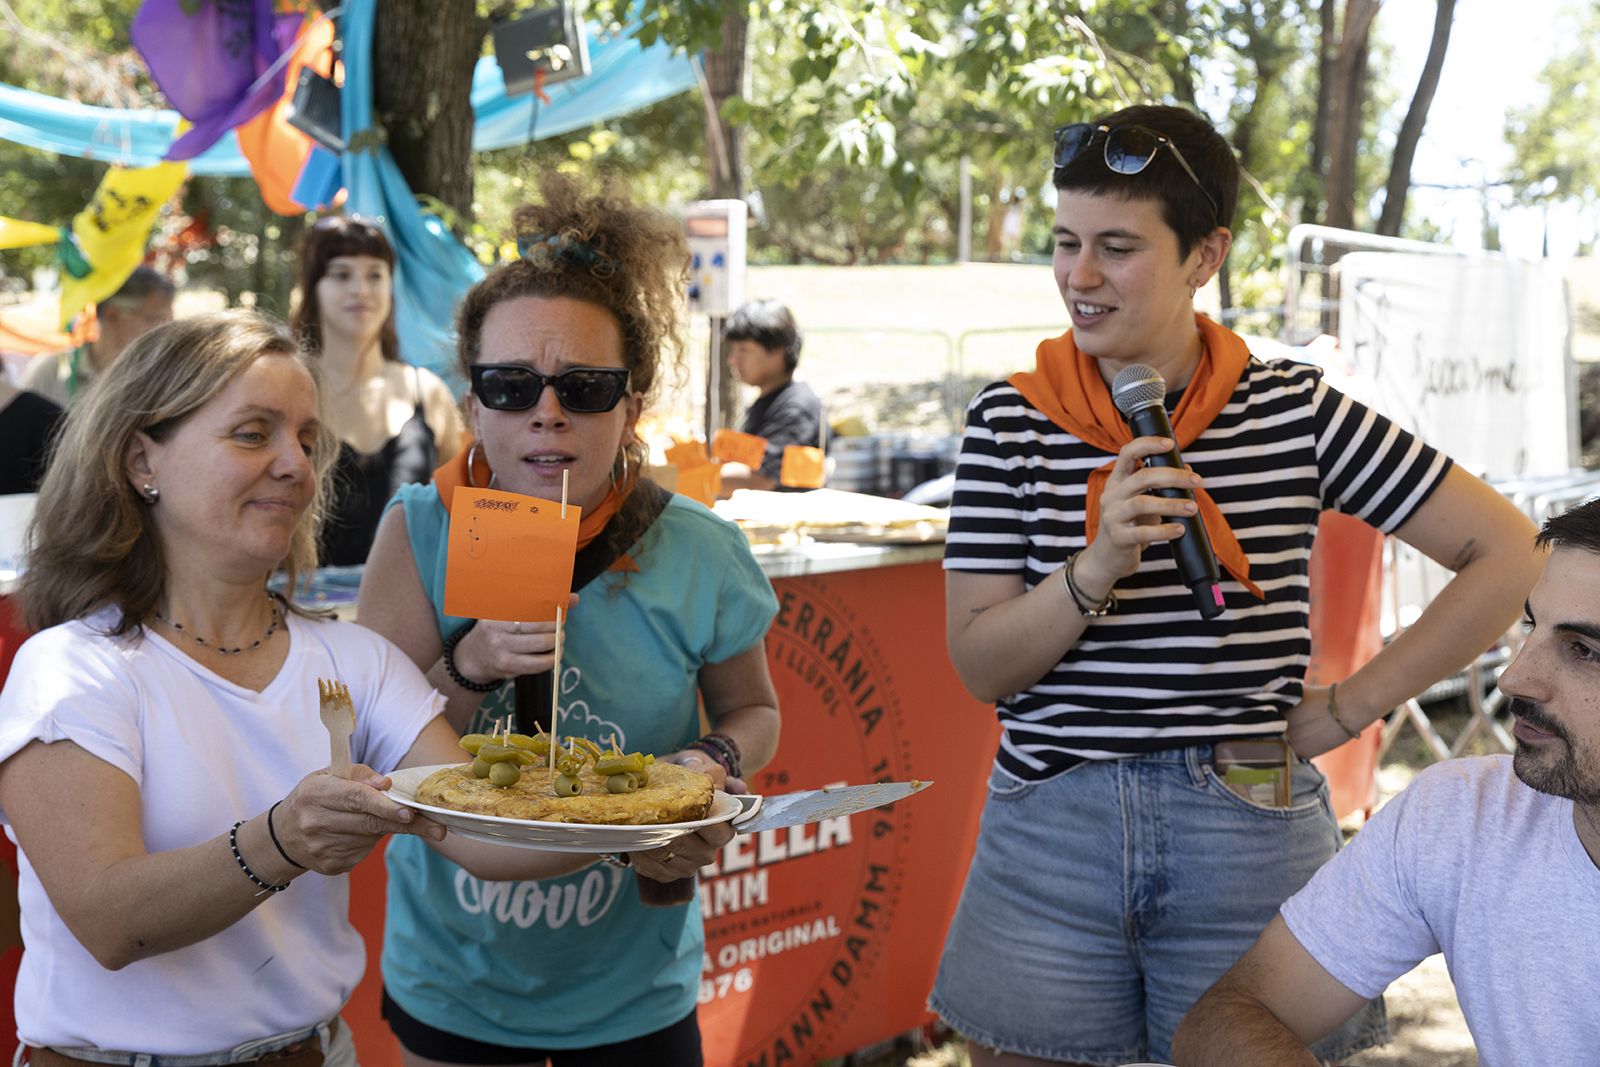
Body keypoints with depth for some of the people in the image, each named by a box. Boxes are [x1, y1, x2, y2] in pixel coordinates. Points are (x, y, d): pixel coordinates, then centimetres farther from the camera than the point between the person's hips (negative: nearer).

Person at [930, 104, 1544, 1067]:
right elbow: (979, 665, -3)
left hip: (1251, 838, 0)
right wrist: (1097, 565, -20)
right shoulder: (1012, 421, -1)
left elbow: (1509, 554, -1)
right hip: (1051, 837, 1)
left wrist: (1349, 708, -3)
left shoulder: (1294, 409, -3)